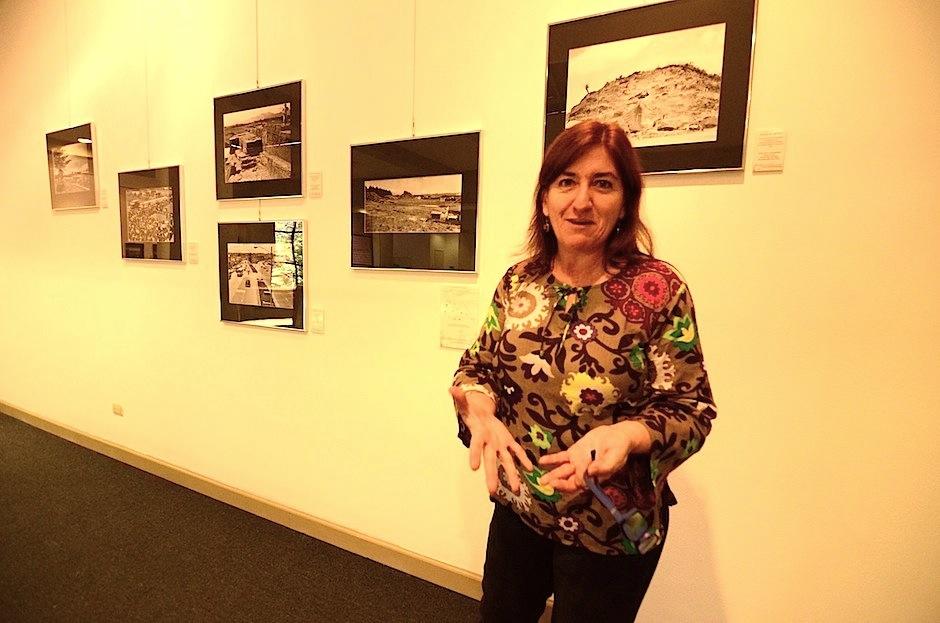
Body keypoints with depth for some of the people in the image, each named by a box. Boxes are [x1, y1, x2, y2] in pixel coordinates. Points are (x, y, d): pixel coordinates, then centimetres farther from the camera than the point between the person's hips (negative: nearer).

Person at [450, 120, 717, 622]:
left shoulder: (659, 290, -18)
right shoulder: (519, 281, -5)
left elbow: (690, 408, -14)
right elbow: (479, 364, 1)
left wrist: (627, 434, -34)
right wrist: (479, 407, -20)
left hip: (612, 527, -3)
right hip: (517, 509, 4)